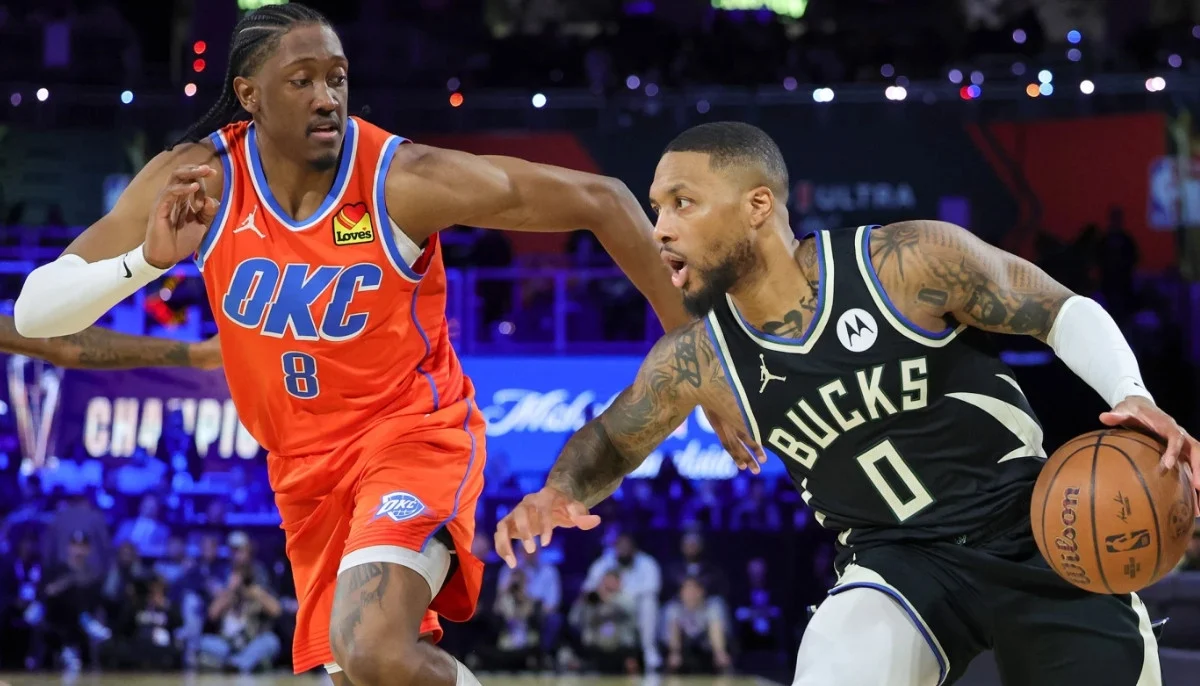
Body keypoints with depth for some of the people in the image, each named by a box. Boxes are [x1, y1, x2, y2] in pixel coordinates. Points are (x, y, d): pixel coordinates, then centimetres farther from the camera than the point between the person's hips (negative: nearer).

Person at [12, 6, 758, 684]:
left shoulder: (408, 181, -21)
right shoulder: (197, 178, -12)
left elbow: (601, 200, -15)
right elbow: (35, 309, -13)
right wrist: (146, 260, -32)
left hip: (414, 432, -5)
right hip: (306, 467, 5)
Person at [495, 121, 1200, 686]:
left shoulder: (912, 262, -18)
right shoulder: (695, 360, -7)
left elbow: (1064, 312, -6)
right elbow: (610, 442, 12)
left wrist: (1134, 398, -24)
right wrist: (560, 490, -12)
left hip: (1037, 535, -1)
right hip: (899, 564, 1)